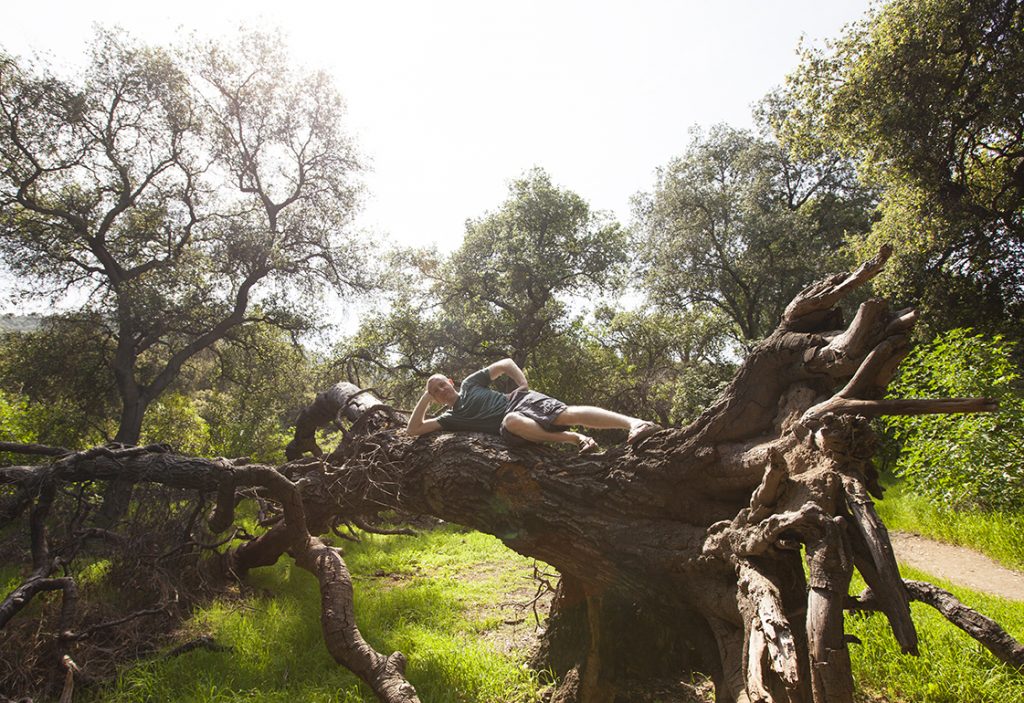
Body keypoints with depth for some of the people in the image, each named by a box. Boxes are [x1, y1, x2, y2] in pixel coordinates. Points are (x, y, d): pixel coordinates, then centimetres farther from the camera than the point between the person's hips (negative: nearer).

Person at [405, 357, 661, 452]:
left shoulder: (469, 384, 17)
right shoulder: (451, 418, 21)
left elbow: (505, 363, 18)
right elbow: (414, 429, 16)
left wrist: (524, 384, 1)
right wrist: (425, 398, 13)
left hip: (522, 401, -1)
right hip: (510, 424, 1)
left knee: (567, 413, -32)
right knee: (511, 421, -39)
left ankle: (634, 422, -43)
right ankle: (575, 438, -35)